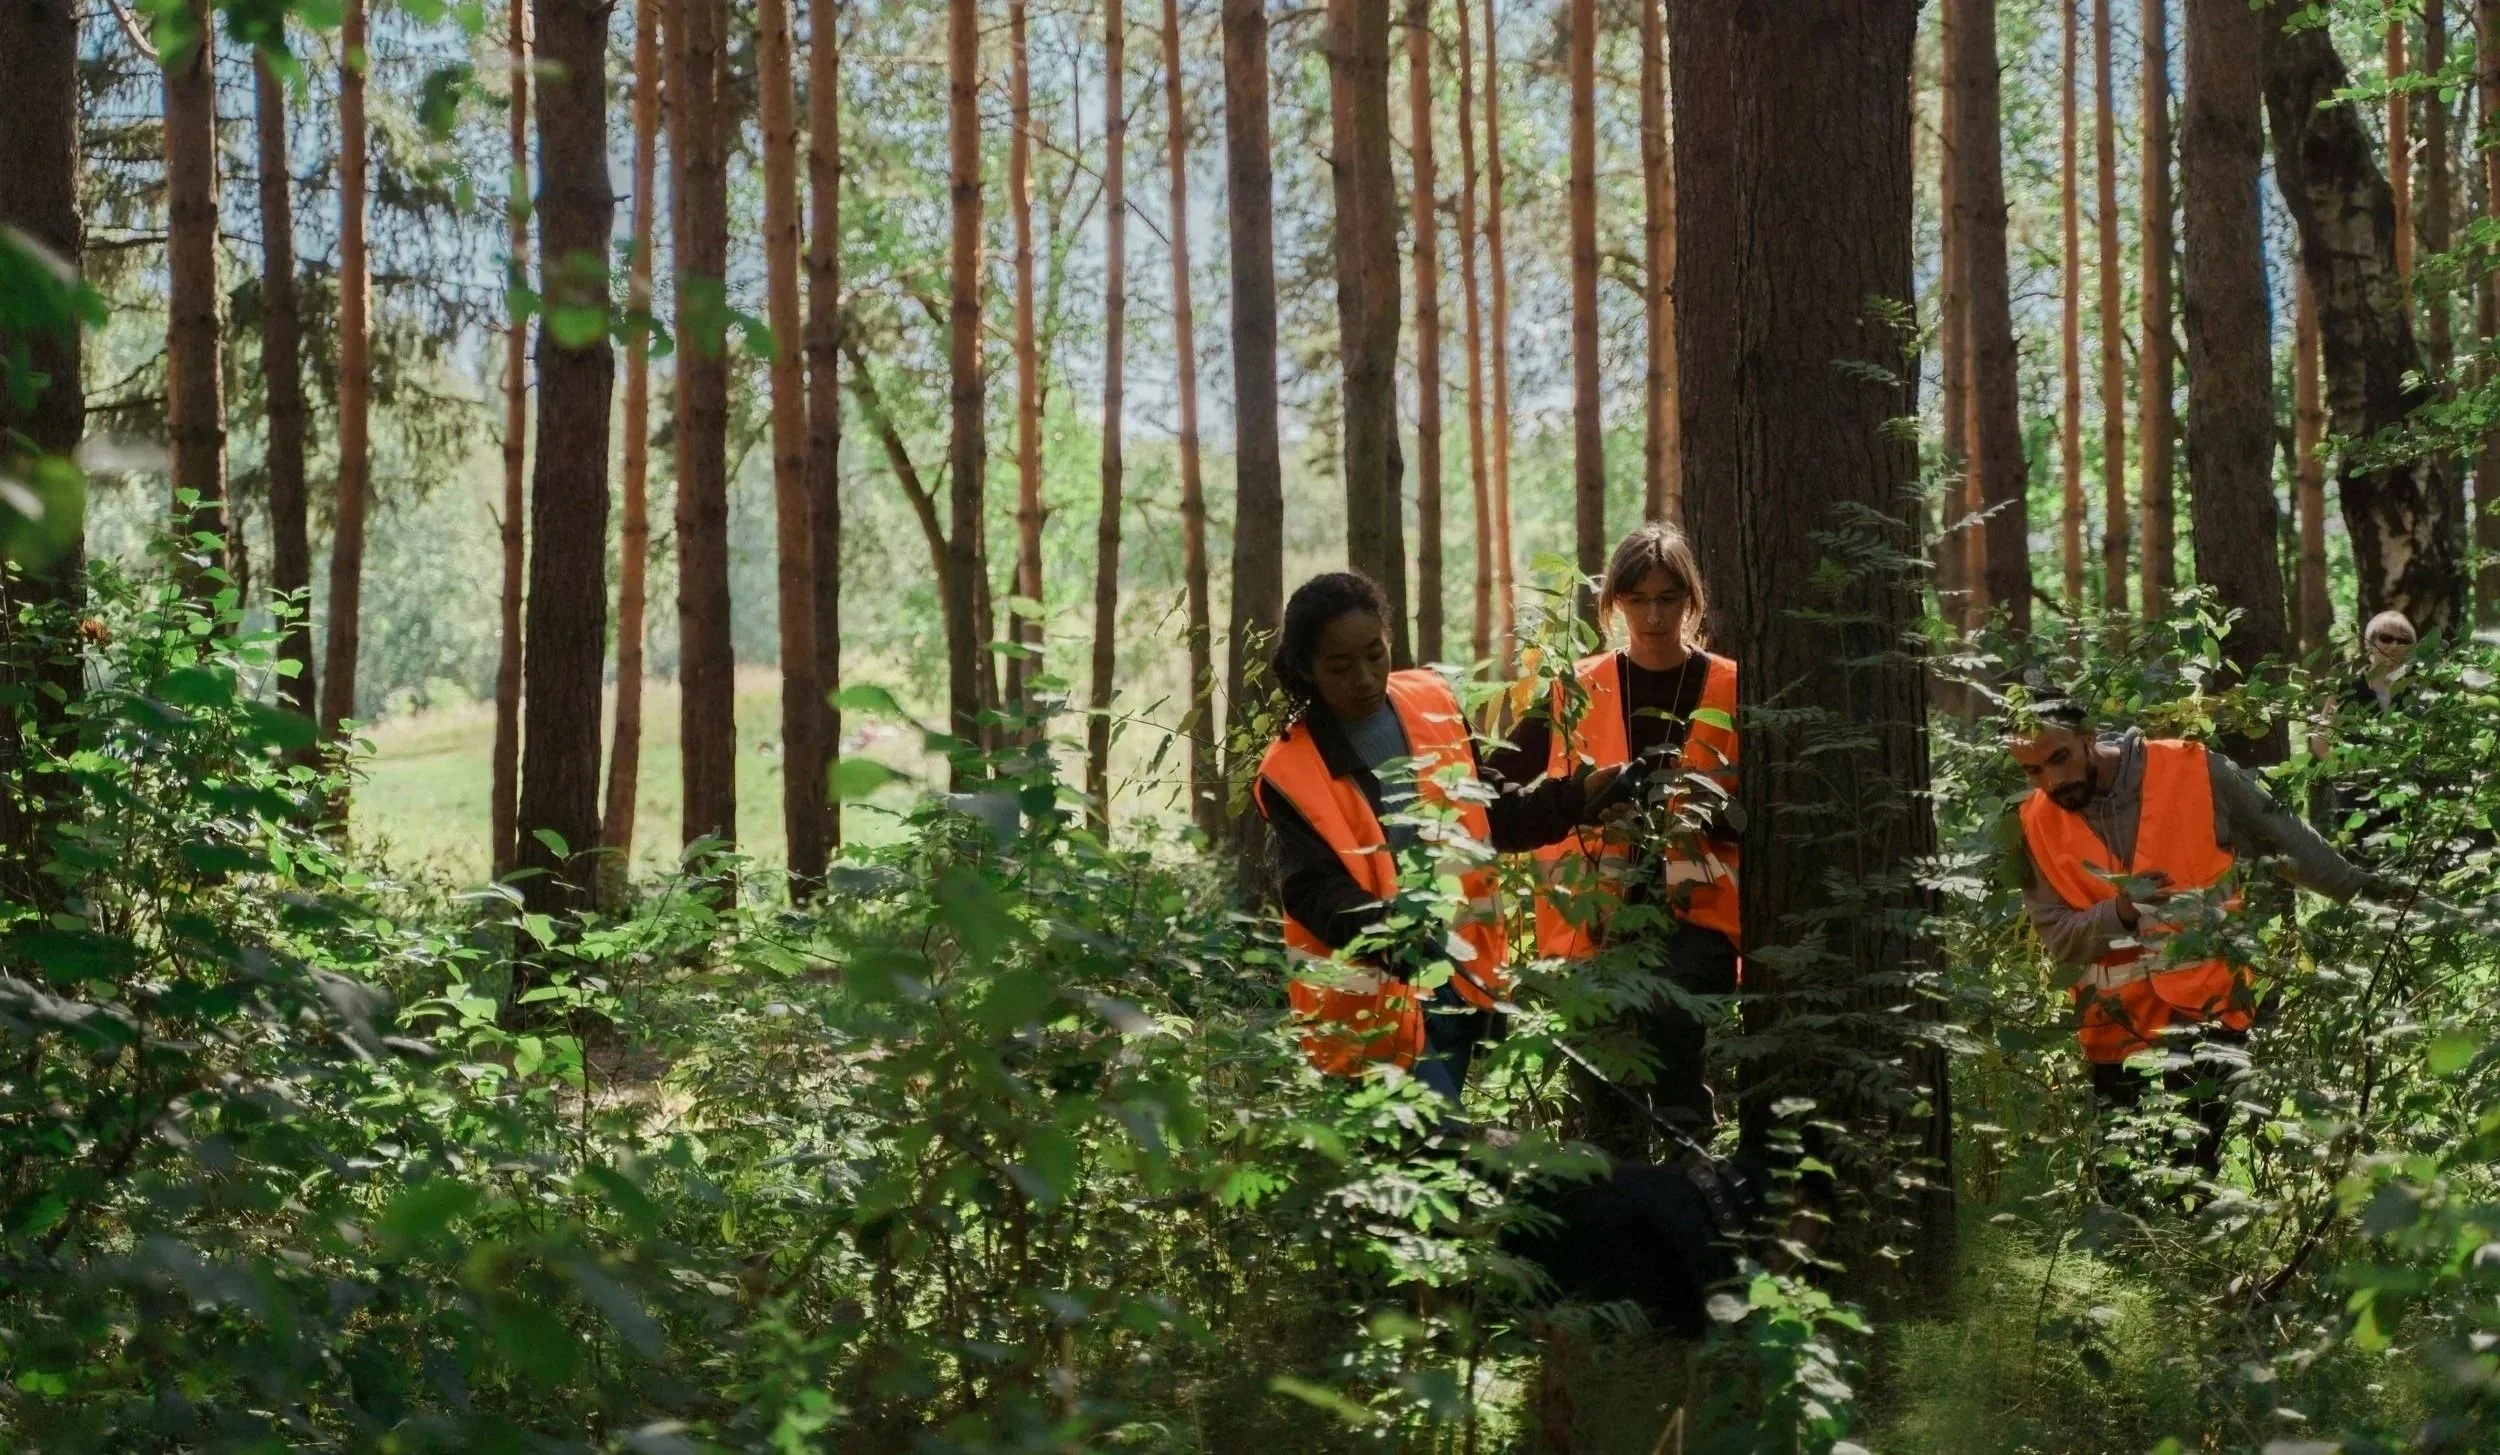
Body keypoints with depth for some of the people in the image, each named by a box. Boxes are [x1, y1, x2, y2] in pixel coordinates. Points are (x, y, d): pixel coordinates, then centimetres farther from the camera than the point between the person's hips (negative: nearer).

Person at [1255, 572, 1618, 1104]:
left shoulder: (1433, 707, 3)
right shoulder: (1292, 774, -11)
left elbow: (1494, 814, 14)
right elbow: (1315, 892, -19)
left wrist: (1579, 795, 0)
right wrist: (1383, 927, -38)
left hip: (1459, 976, 5)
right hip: (1377, 998, -5)